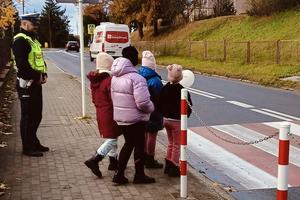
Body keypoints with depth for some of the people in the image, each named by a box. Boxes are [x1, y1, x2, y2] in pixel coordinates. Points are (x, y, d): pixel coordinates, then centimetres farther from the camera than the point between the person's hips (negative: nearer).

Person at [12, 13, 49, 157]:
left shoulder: (33, 39, 17)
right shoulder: (20, 40, -14)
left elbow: (39, 59, 20)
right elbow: (22, 64, -23)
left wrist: (44, 74, 4)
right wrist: (37, 76, -18)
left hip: (36, 83, 10)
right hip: (27, 84, -10)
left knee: (36, 115, 17)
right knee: (28, 116, -1)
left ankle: (34, 142, 30)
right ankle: (28, 148, 8)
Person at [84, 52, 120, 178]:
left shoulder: (94, 79, 5)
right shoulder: (109, 80, -20)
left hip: (100, 112, 9)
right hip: (109, 113, -9)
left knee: (111, 138, 19)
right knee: (111, 139, -3)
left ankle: (113, 161, 26)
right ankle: (94, 160, -13)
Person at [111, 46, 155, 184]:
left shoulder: (115, 77, 2)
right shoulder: (136, 78, -23)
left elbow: (113, 97, 9)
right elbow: (143, 103, -27)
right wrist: (151, 108, -7)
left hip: (120, 117, 7)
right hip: (135, 119, -7)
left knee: (129, 143, 21)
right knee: (139, 145, 11)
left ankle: (119, 174, 21)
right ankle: (139, 175, 25)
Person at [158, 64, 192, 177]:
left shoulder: (164, 88, -2)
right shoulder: (182, 90, -19)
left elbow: (160, 104, 4)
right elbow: (189, 106, -14)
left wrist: (165, 115, 13)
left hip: (166, 119, 6)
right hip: (177, 121, -6)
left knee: (170, 143, 21)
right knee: (177, 145, 6)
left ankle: (168, 166, 26)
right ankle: (174, 169, 11)